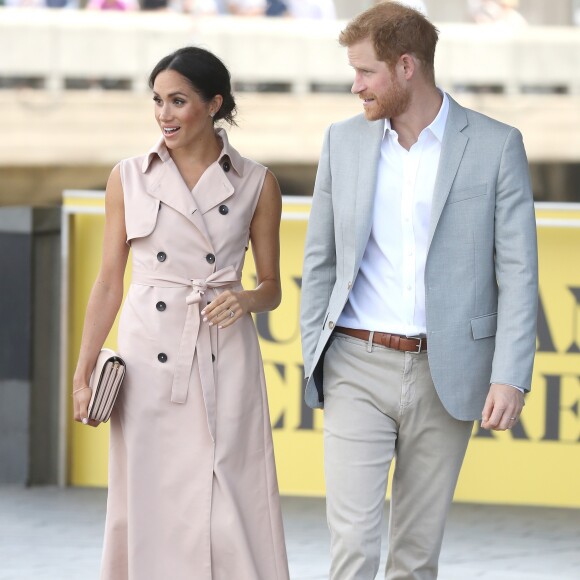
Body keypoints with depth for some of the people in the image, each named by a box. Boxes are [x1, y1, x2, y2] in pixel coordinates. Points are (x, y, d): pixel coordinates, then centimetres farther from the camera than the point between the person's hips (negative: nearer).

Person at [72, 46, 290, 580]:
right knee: (149, 505, 0)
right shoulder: (129, 178, 6)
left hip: (224, 359, -1)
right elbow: (109, 281, 8)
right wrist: (83, 372, 2)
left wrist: (245, 300, -13)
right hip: (148, 356, 1)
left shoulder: (255, 184, 4)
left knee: (229, 509, -6)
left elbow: (272, 288, 10)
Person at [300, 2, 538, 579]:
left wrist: (510, 378, -13)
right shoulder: (343, 141, 6)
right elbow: (319, 260, 12)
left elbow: (517, 270, -5)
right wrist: (314, 359, 6)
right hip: (359, 366, 1)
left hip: (444, 375, -1)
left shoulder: (496, 146, -3)